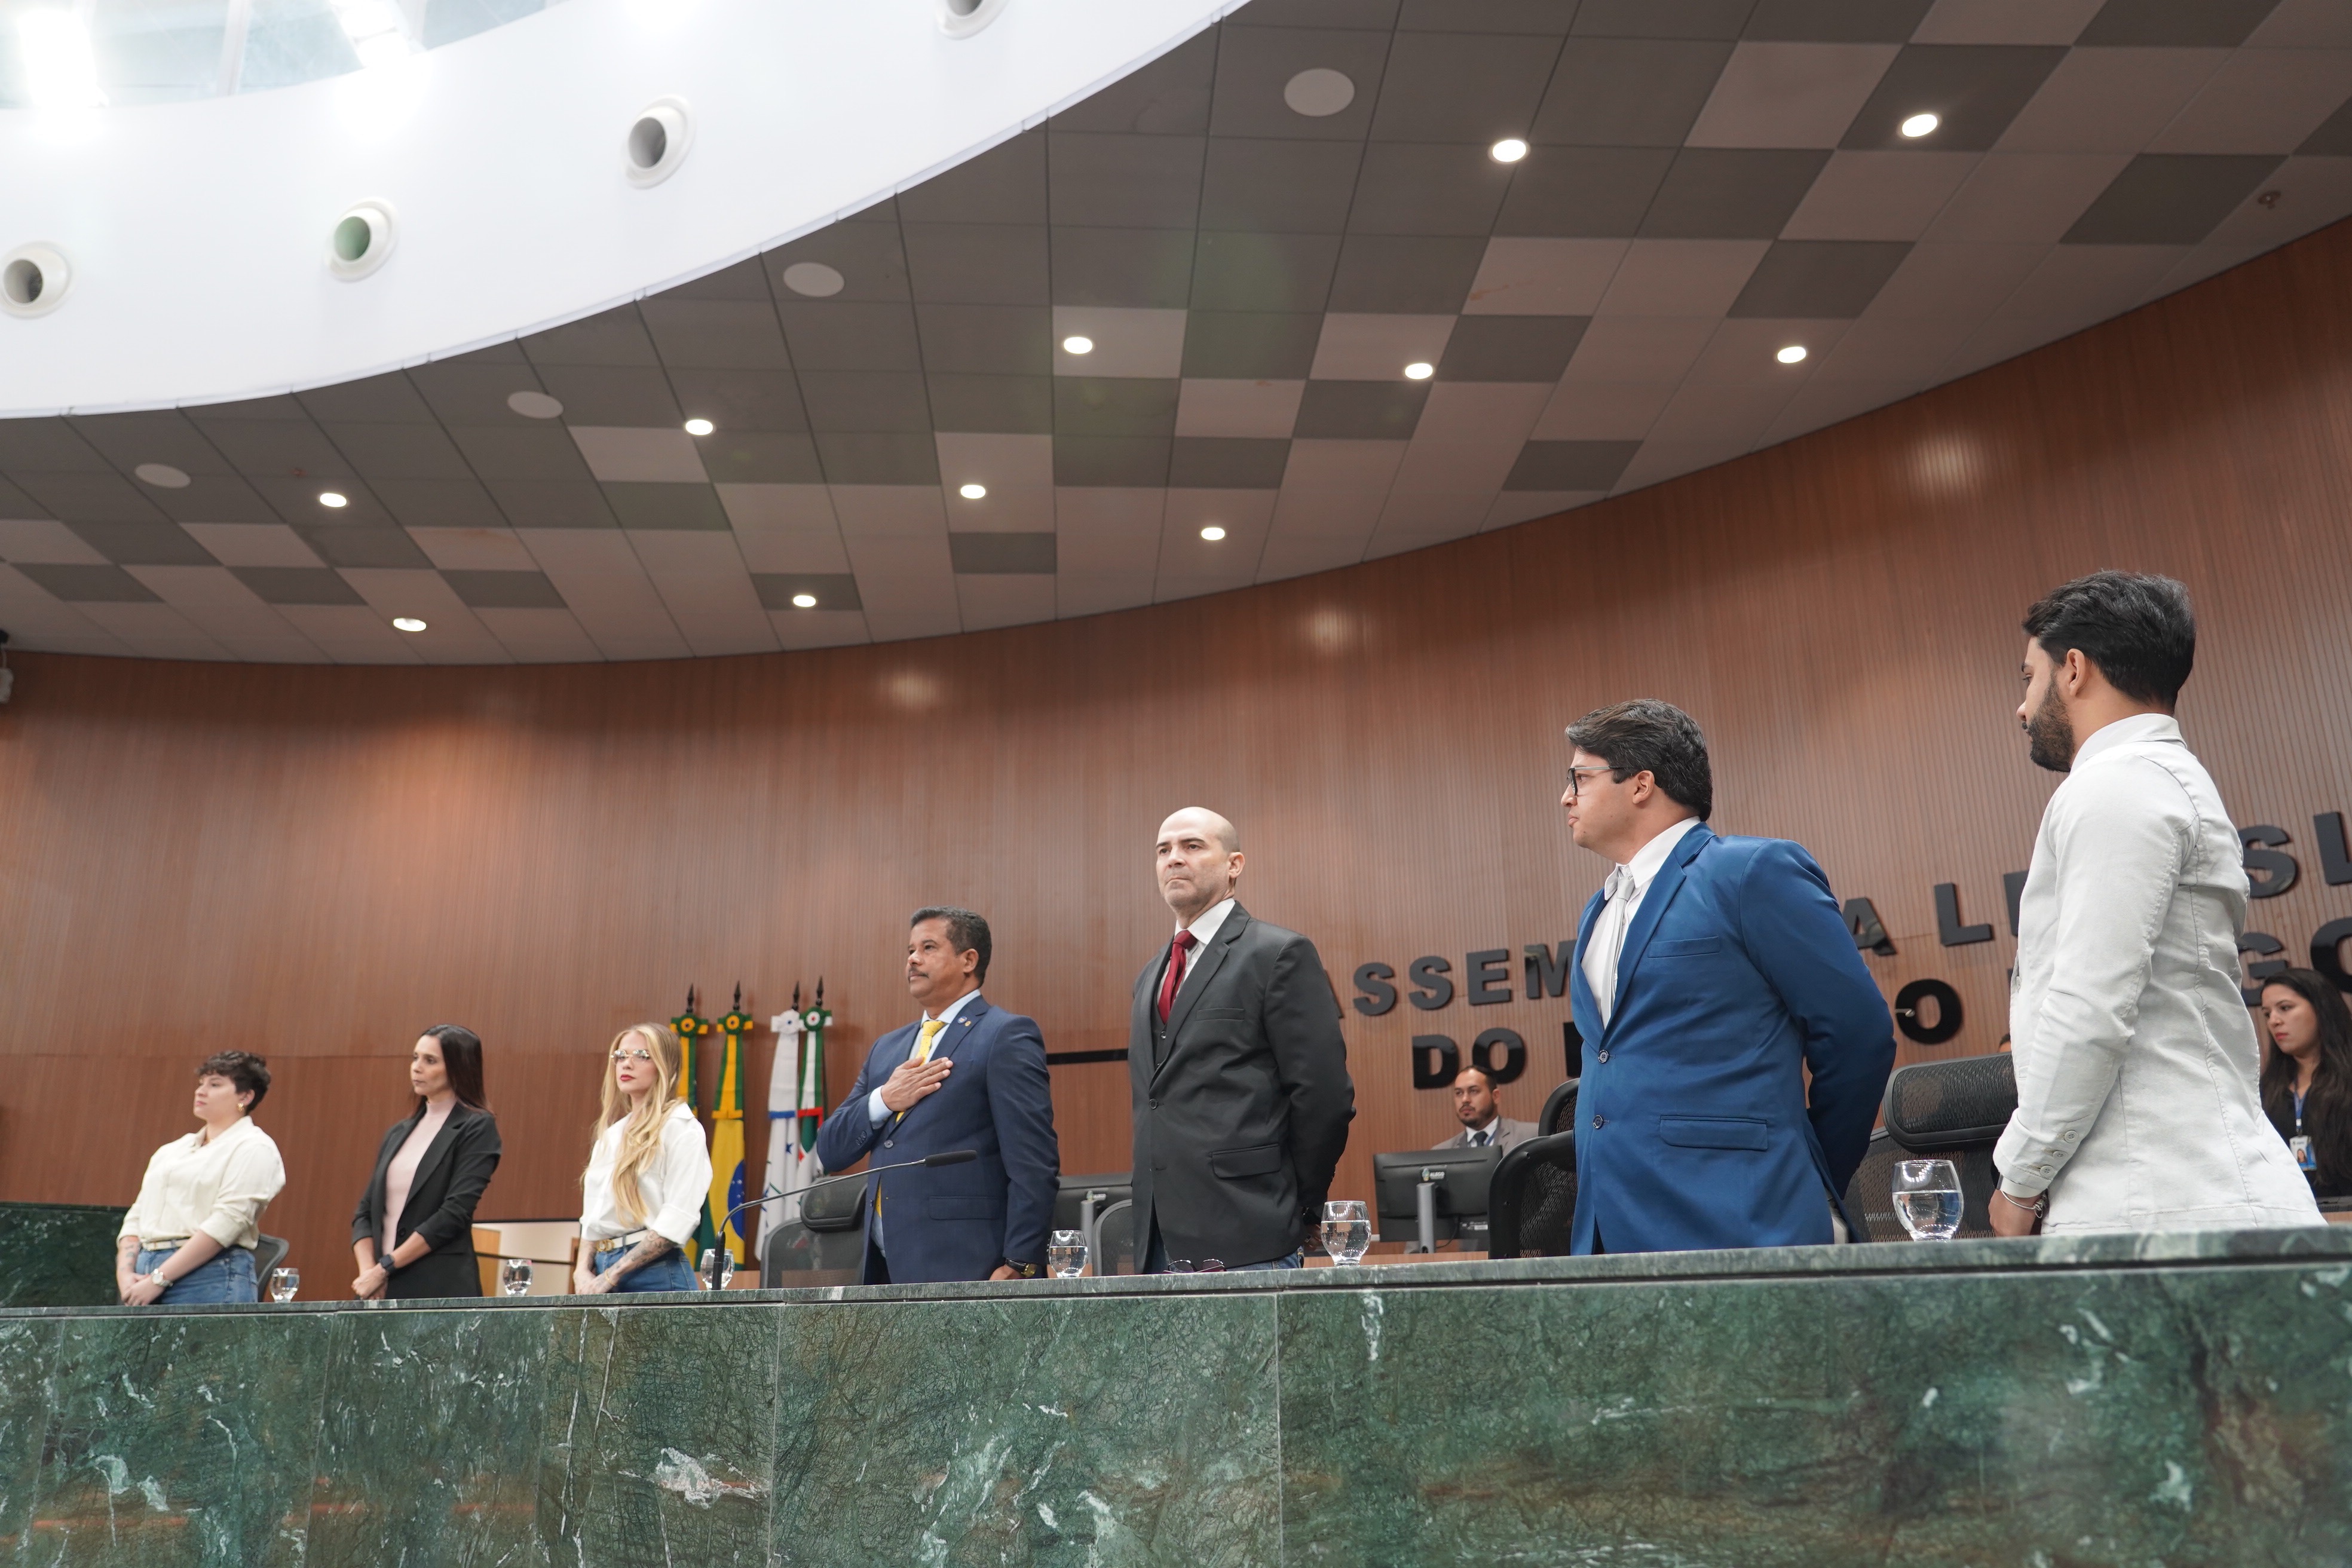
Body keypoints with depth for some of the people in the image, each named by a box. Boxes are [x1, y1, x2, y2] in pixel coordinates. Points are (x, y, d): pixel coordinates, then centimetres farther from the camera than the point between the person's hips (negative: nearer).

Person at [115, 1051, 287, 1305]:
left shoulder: (254, 1148, -2)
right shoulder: (172, 1150, 21)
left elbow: (227, 1222, -12)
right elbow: (137, 1216, 15)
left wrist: (159, 1279, -16)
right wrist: (125, 1273, -1)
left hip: (210, 1278, -6)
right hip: (144, 1274, 6)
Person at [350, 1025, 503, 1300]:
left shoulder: (477, 1128, -4)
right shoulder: (399, 1133, 16)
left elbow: (455, 1213, -12)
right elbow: (365, 1211, 12)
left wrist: (384, 1268, -12)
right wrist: (367, 1271, -4)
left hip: (441, 1289, -6)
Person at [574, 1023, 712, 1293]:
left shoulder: (680, 1127, -5)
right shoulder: (611, 1134, 17)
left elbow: (678, 1220, -13)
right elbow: (592, 1216, 17)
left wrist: (611, 1276, -13)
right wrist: (583, 1270, 1)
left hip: (655, 1273, -6)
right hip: (601, 1268, 6)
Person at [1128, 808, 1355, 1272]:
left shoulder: (1279, 953, -6)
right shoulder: (1150, 976, 18)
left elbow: (1325, 1094, -9)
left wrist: (1298, 1212, -4)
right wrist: (1149, 1227, 14)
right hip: (1162, 1242, 7)